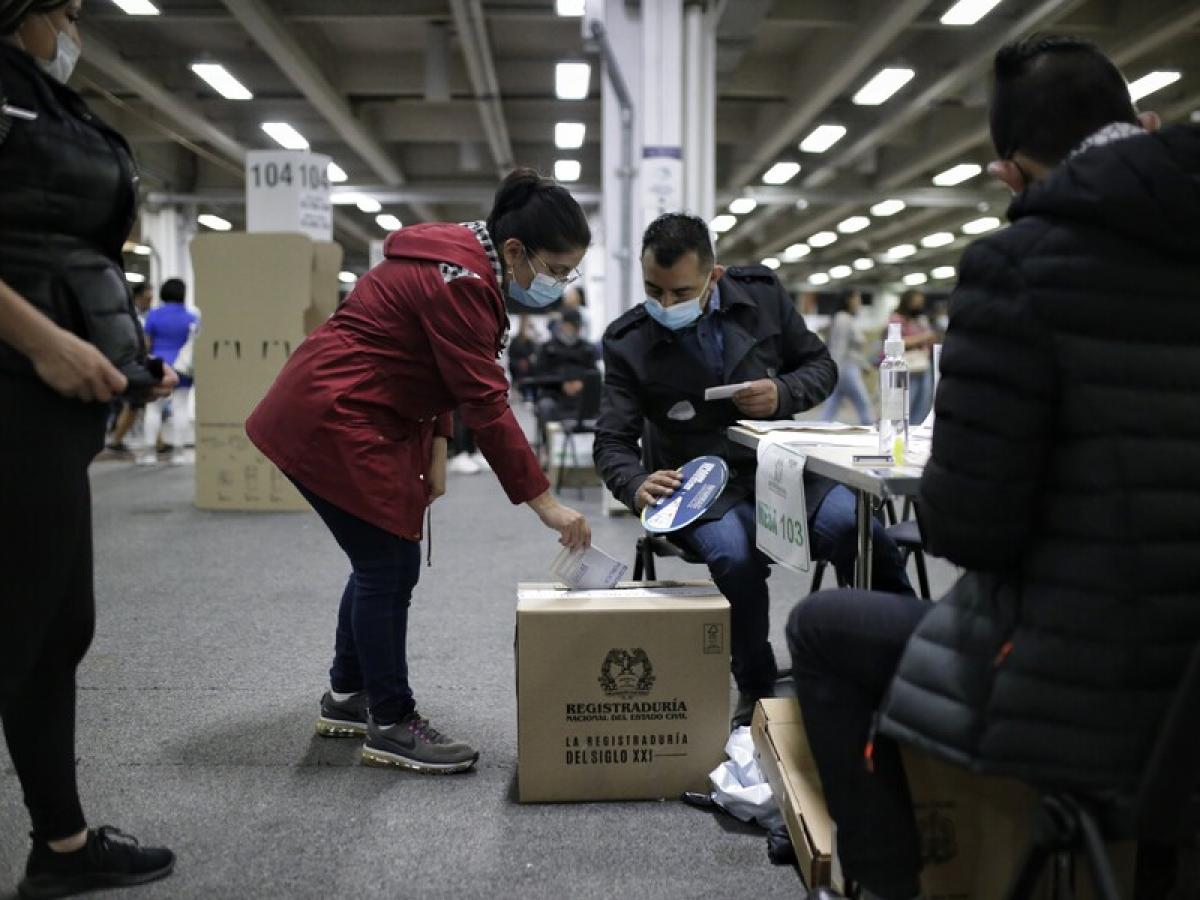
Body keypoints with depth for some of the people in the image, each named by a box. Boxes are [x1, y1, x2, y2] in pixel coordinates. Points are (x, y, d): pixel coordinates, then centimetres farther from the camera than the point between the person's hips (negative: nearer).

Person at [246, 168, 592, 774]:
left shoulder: (463, 260, 8)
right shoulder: (459, 281, -23)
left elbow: (442, 369, 15)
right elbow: (485, 403, -26)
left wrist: (435, 449, 6)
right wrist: (545, 503, -23)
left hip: (344, 416, 10)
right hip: (334, 424, -10)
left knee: (385, 560, 14)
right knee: (389, 566, -5)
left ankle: (347, 697, 28)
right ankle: (390, 725, 6)